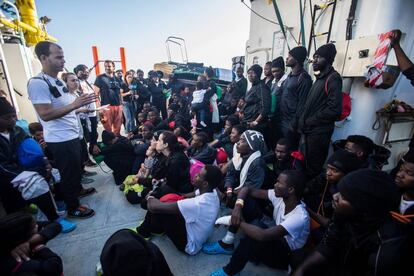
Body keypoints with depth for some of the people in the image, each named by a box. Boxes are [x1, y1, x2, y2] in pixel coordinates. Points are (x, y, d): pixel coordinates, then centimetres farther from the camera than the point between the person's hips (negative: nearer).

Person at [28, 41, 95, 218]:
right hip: (59, 140, -9)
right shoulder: (37, 83, -17)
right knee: (69, 172, 5)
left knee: (76, 167, 23)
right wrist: (74, 105, -29)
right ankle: (73, 207, 22)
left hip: (71, 135, 9)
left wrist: (81, 105, 9)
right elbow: (45, 114, -24)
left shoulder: (58, 81, 12)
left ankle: (77, 190, 45)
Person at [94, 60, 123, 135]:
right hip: (106, 107, -4)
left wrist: (121, 105, 13)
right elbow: (96, 94, -4)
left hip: (118, 106, 4)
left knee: (117, 129, 9)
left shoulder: (118, 79, 13)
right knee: (108, 130, -1)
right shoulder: (100, 78, 0)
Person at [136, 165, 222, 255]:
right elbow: (186, 196, 6)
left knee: (159, 210, -13)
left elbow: (154, 207, -32)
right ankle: (148, 228, 24)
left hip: (190, 245, -7)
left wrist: (150, 198, -12)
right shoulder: (211, 192, -14)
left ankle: (143, 233, 16)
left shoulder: (197, 204, -39)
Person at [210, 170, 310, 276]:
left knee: (257, 235, -34)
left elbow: (263, 235, -42)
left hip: (287, 255, -6)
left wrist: (239, 222, -29)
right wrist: (238, 206, -27)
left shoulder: (300, 217, -32)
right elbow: (248, 189, -9)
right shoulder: (279, 196, -13)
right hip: (277, 241, 7)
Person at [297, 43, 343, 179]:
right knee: (306, 164, 19)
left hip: (319, 132, -9)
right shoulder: (320, 78, 18)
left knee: (313, 168, 2)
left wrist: (310, 121, -14)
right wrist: (303, 121, 8)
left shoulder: (333, 78, -11)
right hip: (310, 130, 9)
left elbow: (334, 109, -21)